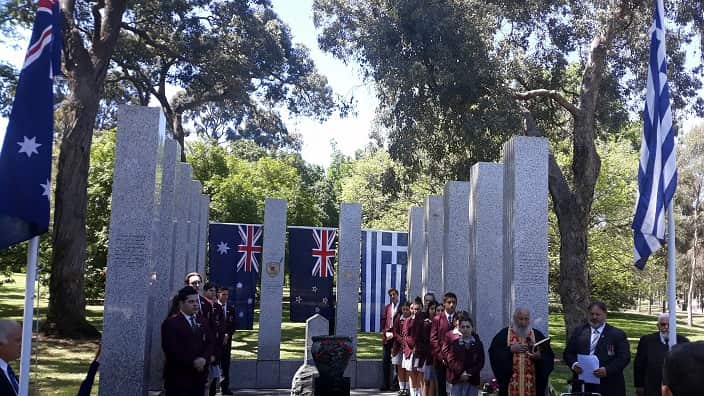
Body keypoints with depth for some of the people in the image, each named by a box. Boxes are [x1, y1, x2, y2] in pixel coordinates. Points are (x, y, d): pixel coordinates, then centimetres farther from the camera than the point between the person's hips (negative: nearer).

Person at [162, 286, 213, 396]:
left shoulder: (202, 321, 16)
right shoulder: (170, 322, -5)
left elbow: (209, 343, 11)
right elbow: (171, 349, -14)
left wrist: (204, 358, -9)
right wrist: (192, 362, -16)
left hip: (199, 375, 5)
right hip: (178, 376, -5)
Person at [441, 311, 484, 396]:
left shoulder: (477, 342, 7)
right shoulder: (453, 340, 2)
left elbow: (480, 361, 3)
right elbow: (450, 358, -3)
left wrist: (470, 373, -9)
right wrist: (460, 373, -13)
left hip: (472, 379, 2)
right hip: (456, 379, -2)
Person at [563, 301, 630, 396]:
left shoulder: (618, 334, 3)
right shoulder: (578, 332, 12)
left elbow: (624, 357, -4)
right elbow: (568, 353, 13)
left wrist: (607, 370, -18)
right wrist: (574, 364, -9)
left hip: (608, 386, -2)